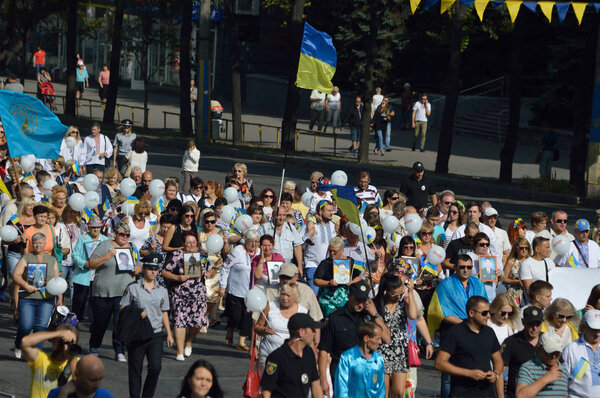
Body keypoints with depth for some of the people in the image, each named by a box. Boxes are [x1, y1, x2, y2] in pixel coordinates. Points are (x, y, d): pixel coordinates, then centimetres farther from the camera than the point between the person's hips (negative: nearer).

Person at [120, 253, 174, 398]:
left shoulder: (162, 291, 10)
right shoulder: (132, 288, 0)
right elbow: (122, 309, 1)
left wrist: (169, 333, 13)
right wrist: (136, 315, -16)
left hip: (156, 333, 2)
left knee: (155, 367, -10)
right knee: (135, 369, 4)